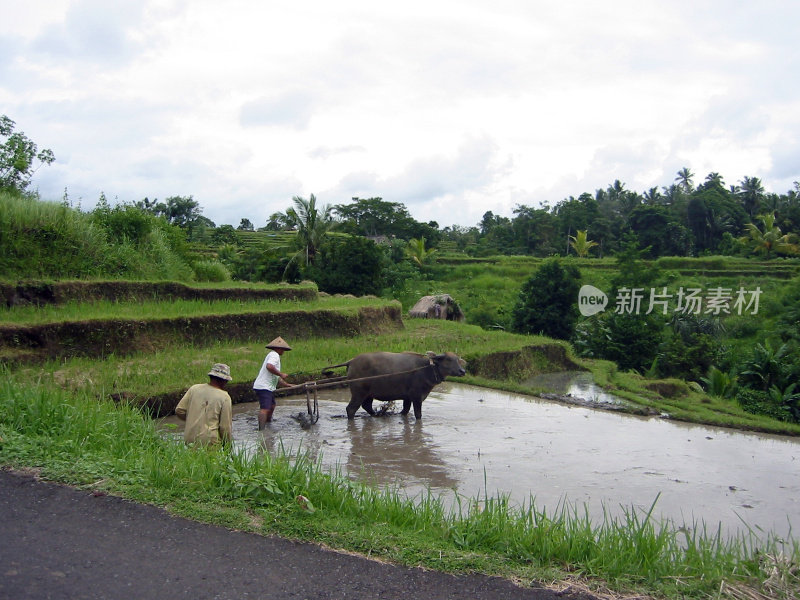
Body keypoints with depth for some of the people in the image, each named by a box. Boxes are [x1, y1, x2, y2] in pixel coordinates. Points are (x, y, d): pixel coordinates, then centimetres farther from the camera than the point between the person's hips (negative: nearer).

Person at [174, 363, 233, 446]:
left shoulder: (194, 388, 5)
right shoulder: (224, 397, -6)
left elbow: (179, 411, 5)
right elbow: (225, 426, -5)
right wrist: (228, 446, 9)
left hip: (189, 440, 5)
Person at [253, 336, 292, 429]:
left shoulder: (273, 355, 24)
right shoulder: (274, 355, -8)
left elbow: (276, 378, 29)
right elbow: (269, 366, -30)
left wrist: (286, 385, 26)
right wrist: (281, 374, -21)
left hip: (269, 387, 11)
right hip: (263, 387, -11)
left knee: (271, 406, 22)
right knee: (265, 408, -19)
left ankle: (268, 424, 37)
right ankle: (261, 429, -26)